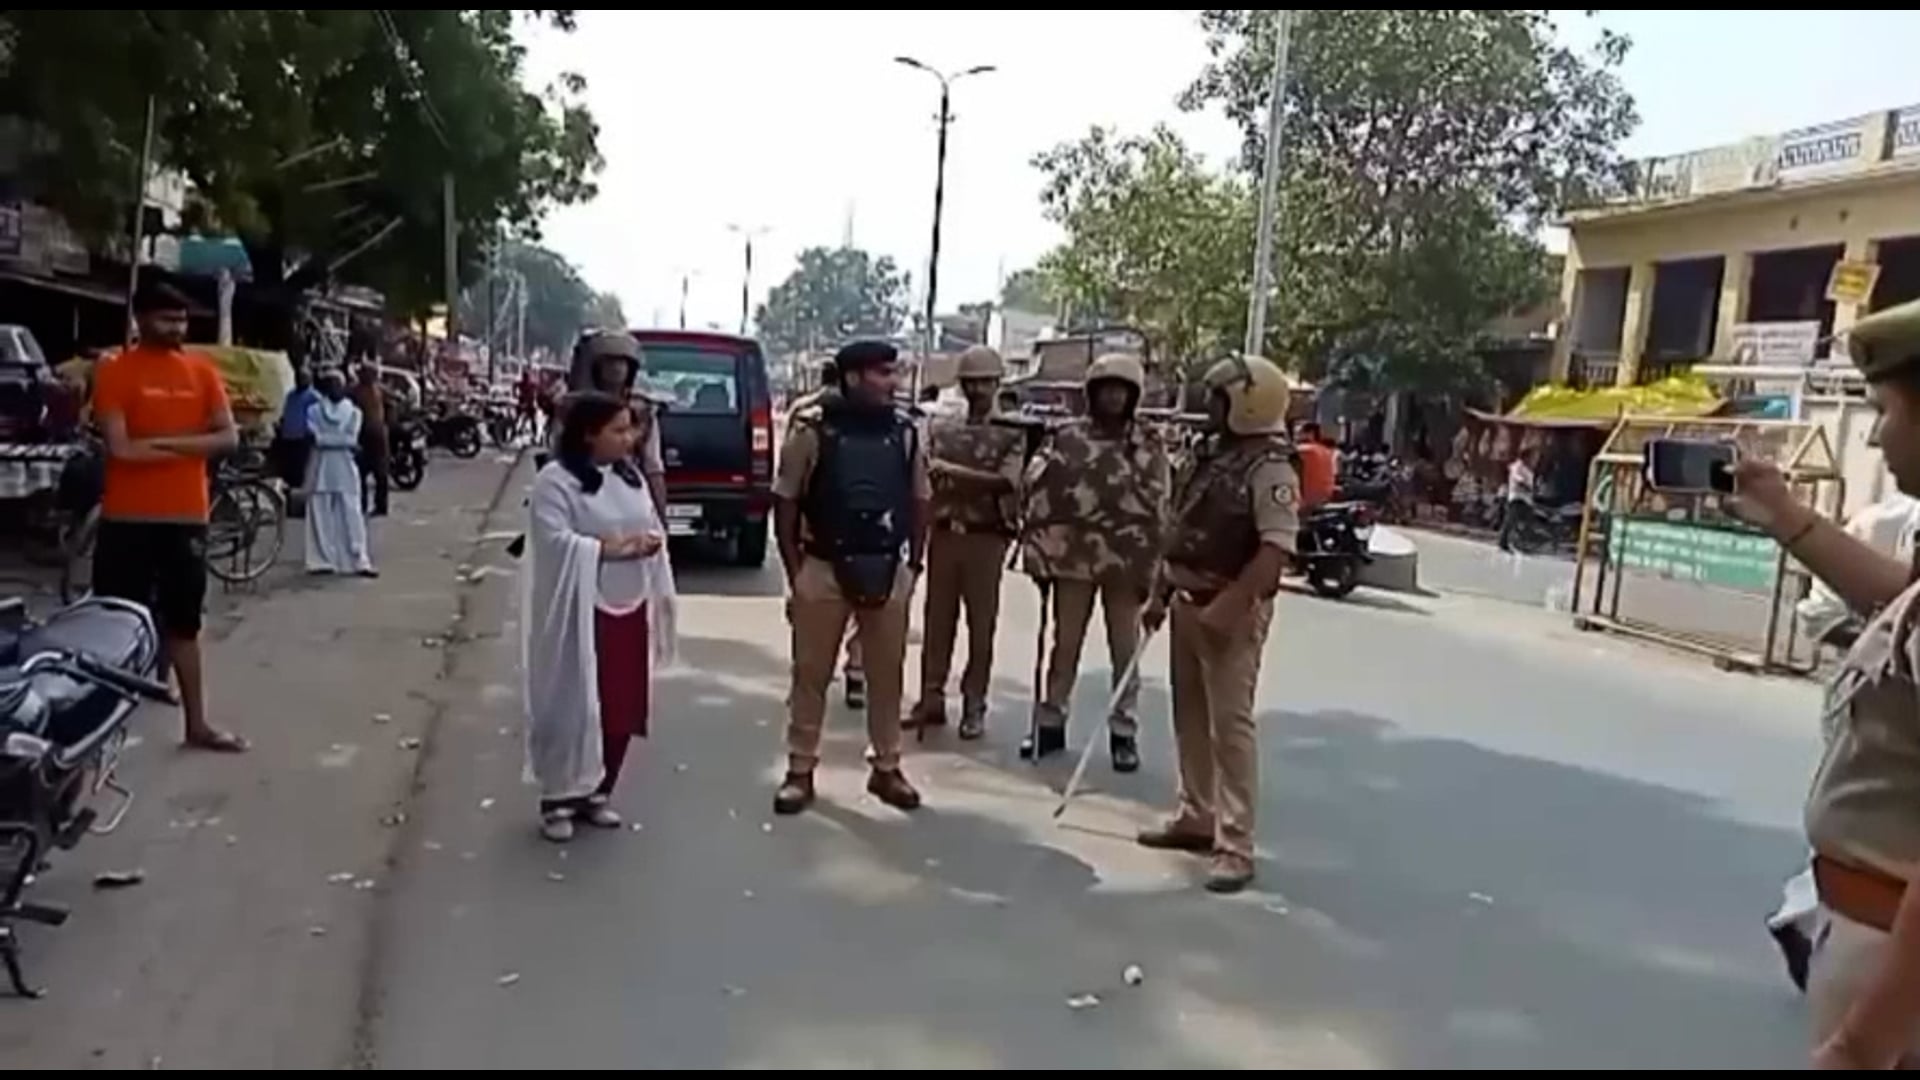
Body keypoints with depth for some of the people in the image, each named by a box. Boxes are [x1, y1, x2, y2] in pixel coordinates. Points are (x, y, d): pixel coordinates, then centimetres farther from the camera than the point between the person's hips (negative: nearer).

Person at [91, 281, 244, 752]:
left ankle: (197, 724, 21)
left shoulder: (202, 369, 7)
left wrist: (164, 442, -14)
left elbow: (227, 437, -2)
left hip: (187, 515, 4)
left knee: (182, 623, 14)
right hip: (128, 517, -4)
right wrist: (190, 446, -9)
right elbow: (121, 448, -14)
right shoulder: (115, 371, -5)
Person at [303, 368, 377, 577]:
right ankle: (322, 561, 5)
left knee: (352, 516, -2)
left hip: (345, 467, 1)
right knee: (321, 517, 1)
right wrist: (342, 439, -12)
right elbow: (316, 438, -9)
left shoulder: (353, 411, 7)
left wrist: (327, 438, -8)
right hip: (321, 467, -1)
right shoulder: (314, 410, 3)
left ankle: (360, 561, -4)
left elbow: (352, 439, -2)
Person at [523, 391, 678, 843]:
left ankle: (597, 793, 24)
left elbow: (654, 527, 15)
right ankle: (558, 800, 14)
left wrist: (650, 541, -6)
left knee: (623, 708, 10)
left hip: (631, 607, 7)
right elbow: (554, 541, -20)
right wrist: (609, 549, -24)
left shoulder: (630, 475, 12)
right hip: (581, 612, -7)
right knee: (574, 708, -1)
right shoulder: (555, 481, -11)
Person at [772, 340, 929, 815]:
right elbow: (785, 503, -4)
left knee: (887, 675, 11)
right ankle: (800, 771, 19)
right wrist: (795, 574, -4)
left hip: (888, 570, 3)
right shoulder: (812, 428, -8)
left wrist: (914, 564, 6)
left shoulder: (905, 431, 3)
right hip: (824, 569, -3)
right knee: (811, 674, 7)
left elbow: (919, 501, 11)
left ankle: (887, 768, 25)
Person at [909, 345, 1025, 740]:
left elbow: (1006, 481, -13)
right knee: (937, 619, 7)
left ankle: (974, 705, 11)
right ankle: (931, 697, 15)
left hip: (986, 537, -2)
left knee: (981, 623, 3)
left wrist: (951, 472, -15)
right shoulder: (939, 427, 10)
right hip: (943, 533, 3)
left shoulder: (1011, 433, 1)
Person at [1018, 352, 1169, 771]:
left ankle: (1123, 732, 15)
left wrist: (1152, 567, -6)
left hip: (1126, 561, -1)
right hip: (1072, 558, 1)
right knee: (1064, 643, 10)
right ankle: (1050, 722, 21)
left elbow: (1159, 507, 0)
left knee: (1125, 649, 7)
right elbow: (1038, 491, 0)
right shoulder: (1066, 438, 2)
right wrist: (1037, 553, -6)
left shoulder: (1150, 446, 1)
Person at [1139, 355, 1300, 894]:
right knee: (1191, 716, 16)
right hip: (1188, 603, 9)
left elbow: (1275, 551, -23)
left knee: (1230, 723, -6)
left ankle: (1235, 845, 0)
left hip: (1231, 611, -9)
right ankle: (1196, 817, 30)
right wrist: (1161, 591, 15)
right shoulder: (1209, 454, 11)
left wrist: (1228, 606, -26)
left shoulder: (1270, 470, -15)